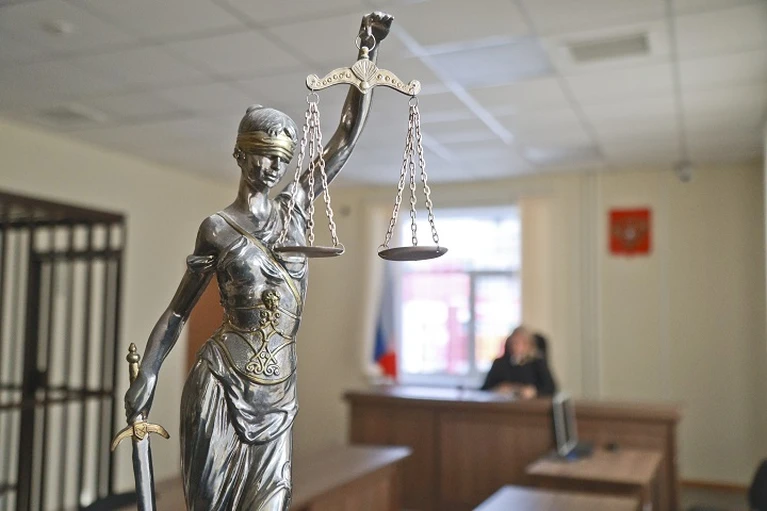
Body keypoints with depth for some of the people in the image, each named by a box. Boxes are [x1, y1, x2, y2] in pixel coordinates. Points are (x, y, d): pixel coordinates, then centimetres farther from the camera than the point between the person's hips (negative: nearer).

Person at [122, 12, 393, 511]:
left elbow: (347, 137, 6)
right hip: (222, 385, -3)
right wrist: (147, 375, -7)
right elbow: (178, 311, 5)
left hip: (279, 391, 4)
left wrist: (367, 56, 1)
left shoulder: (296, 207, 9)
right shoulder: (218, 227, 0)